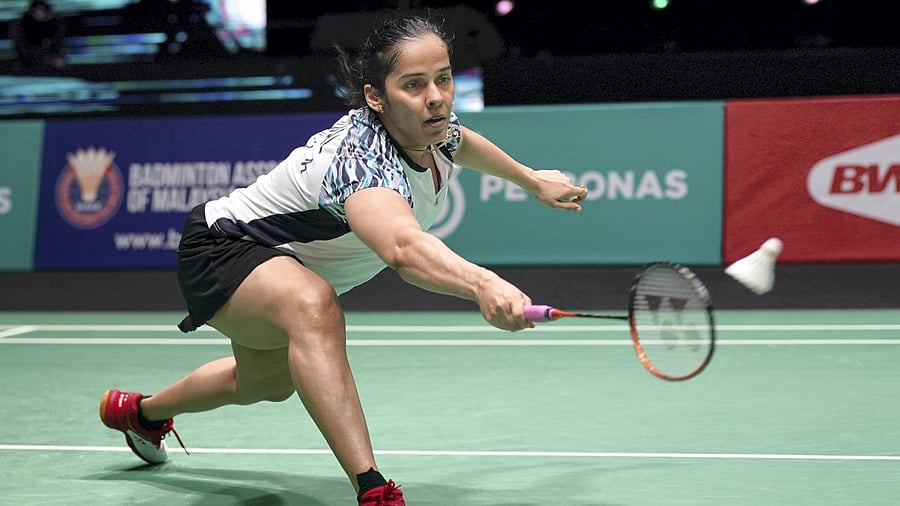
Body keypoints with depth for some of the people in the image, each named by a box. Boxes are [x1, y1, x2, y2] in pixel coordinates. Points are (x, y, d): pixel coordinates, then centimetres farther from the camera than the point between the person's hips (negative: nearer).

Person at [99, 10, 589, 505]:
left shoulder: (435, 128, -14)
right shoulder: (362, 160, -42)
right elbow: (403, 247, -64)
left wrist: (531, 179, 27)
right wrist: (482, 283, -81)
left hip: (283, 263, 10)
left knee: (267, 384, 34)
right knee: (315, 307, -43)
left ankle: (140, 411, 64)